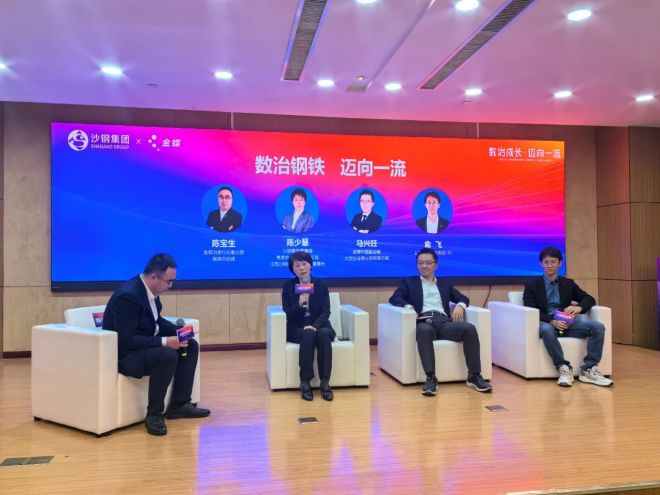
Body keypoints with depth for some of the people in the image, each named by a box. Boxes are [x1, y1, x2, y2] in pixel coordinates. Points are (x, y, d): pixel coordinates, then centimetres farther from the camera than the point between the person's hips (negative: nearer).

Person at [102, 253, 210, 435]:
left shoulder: (149, 289, -1)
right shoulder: (128, 295, -28)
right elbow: (126, 340, -29)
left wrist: (177, 331, -3)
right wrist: (164, 342, -30)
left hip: (146, 344, 10)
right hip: (125, 354, -10)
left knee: (191, 345, 3)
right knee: (168, 355, -33)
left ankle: (179, 405, 8)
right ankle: (154, 414, -15)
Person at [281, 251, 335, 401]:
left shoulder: (321, 285, 5)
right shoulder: (288, 286, 3)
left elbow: (326, 311, -3)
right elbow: (287, 314, -4)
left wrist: (315, 326, -22)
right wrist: (299, 304, -24)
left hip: (318, 325, 1)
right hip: (297, 329, -1)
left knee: (324, 334, -33)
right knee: (308, 335, -35)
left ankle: (325, 383, -29)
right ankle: (305, 382, -27)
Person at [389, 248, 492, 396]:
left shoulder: (444, 284, 30)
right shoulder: (409, 282, 22)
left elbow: (463, 298, 24)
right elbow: (394, 298, 7)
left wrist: (460, 305, -1)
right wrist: (408, 307, -14)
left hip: (444, 322, 3)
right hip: (424, 322, -3)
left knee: (469, 328, -27)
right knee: (425, 331, -40)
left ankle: (474, 376, -21)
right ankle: (430, 378, -41)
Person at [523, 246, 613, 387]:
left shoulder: (568, 283, 20)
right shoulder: (532, 285, 8)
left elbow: (590, 300, 14)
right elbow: (530, 311, -5)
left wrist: (579, 307, -11)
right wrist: (552, 321, -22)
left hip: (567, 322, 4)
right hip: (546, 323, -4)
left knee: (598, 327, -21)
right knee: (547, 330, -39)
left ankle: (588, 370, -18)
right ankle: (564, 368, -26)